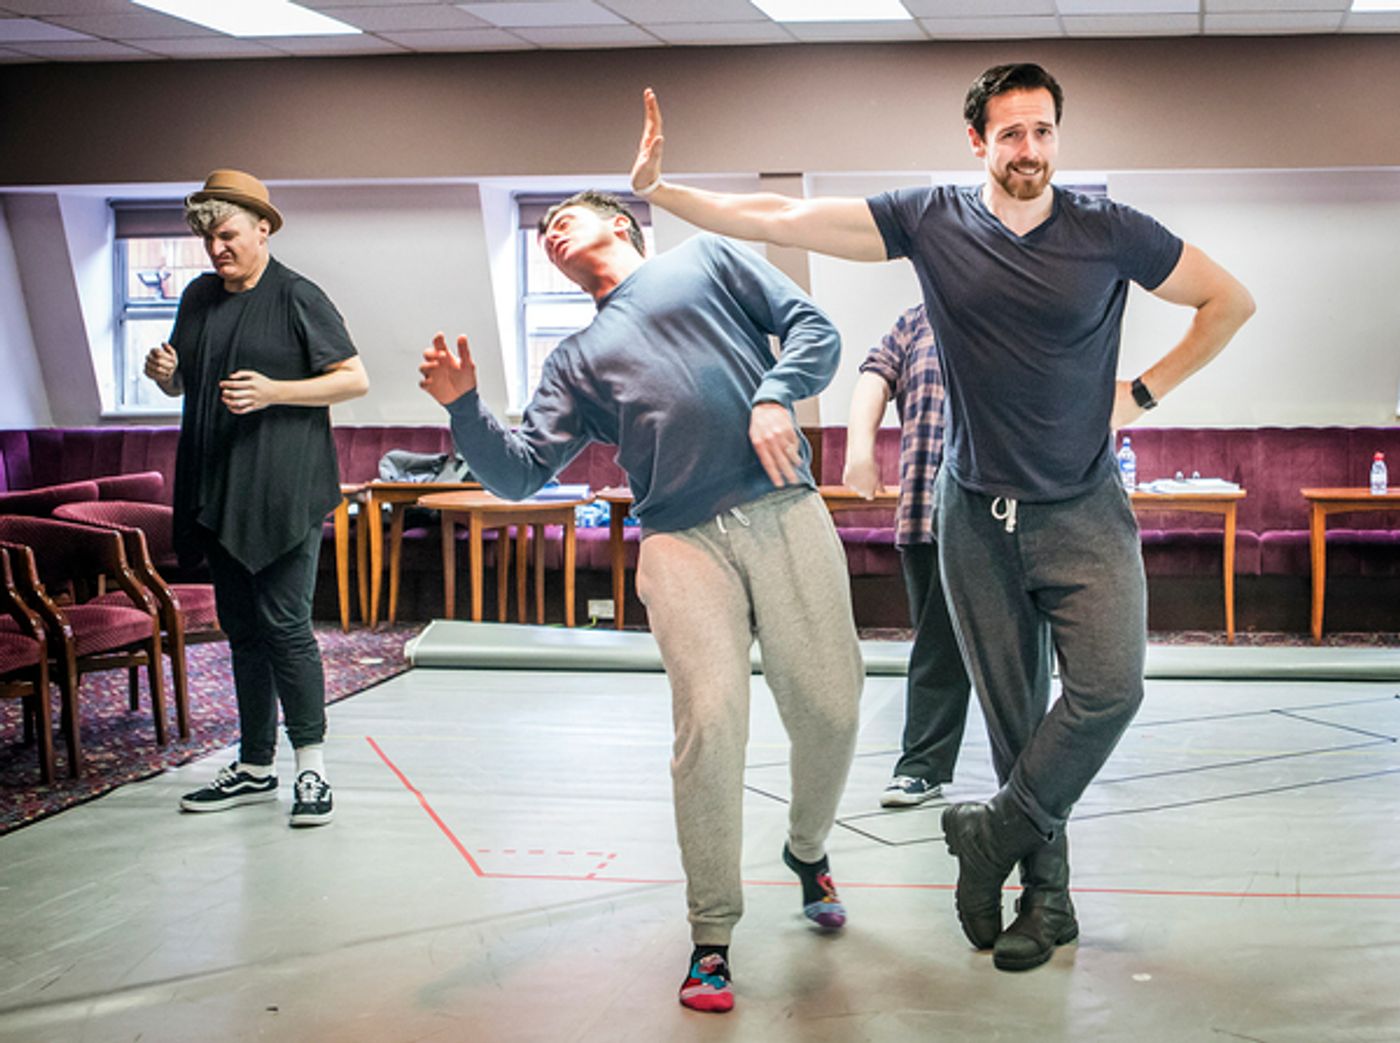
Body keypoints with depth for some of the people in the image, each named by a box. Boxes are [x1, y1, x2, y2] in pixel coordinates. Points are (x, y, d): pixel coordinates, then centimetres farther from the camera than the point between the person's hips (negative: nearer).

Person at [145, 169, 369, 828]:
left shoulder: (297, 298, -6)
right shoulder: (199, 298, 14)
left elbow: (355, 379, -7)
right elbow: (183, 388, 23)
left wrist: (273, 391, -17)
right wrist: (164, 374, -1)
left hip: (284, 494, -7)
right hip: (216, 493, 7)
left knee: (284, 624, -9)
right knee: (241, 629, 11)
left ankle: (311, 769, -1)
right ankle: (254, 767, 20)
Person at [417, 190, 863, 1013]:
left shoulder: (705, 260, 19)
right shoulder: (577, 361, 23)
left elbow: (812, 327, 10)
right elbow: (522, 473, 14)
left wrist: (774, 396, -9)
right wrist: (465, 407, -3)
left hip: (785, 513, -1)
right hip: (684, 541, 1)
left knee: (831, 708, 0)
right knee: (711, 722, -14)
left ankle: (809, 850, 30)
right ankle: (712, 935, -2)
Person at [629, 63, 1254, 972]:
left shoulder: (1109, 232, -5)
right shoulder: (931, 221, -2)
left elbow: (1231, 301, 7)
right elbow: (783, 218, -5)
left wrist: (1142, 392, 1)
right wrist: (658, 190, -12)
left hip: (1084, 512, -1)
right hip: (978, 514, 1)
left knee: (1109, 687, -19)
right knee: (1013, 718, 6)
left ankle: (993, 835, 1)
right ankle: (1048, 894, 19)